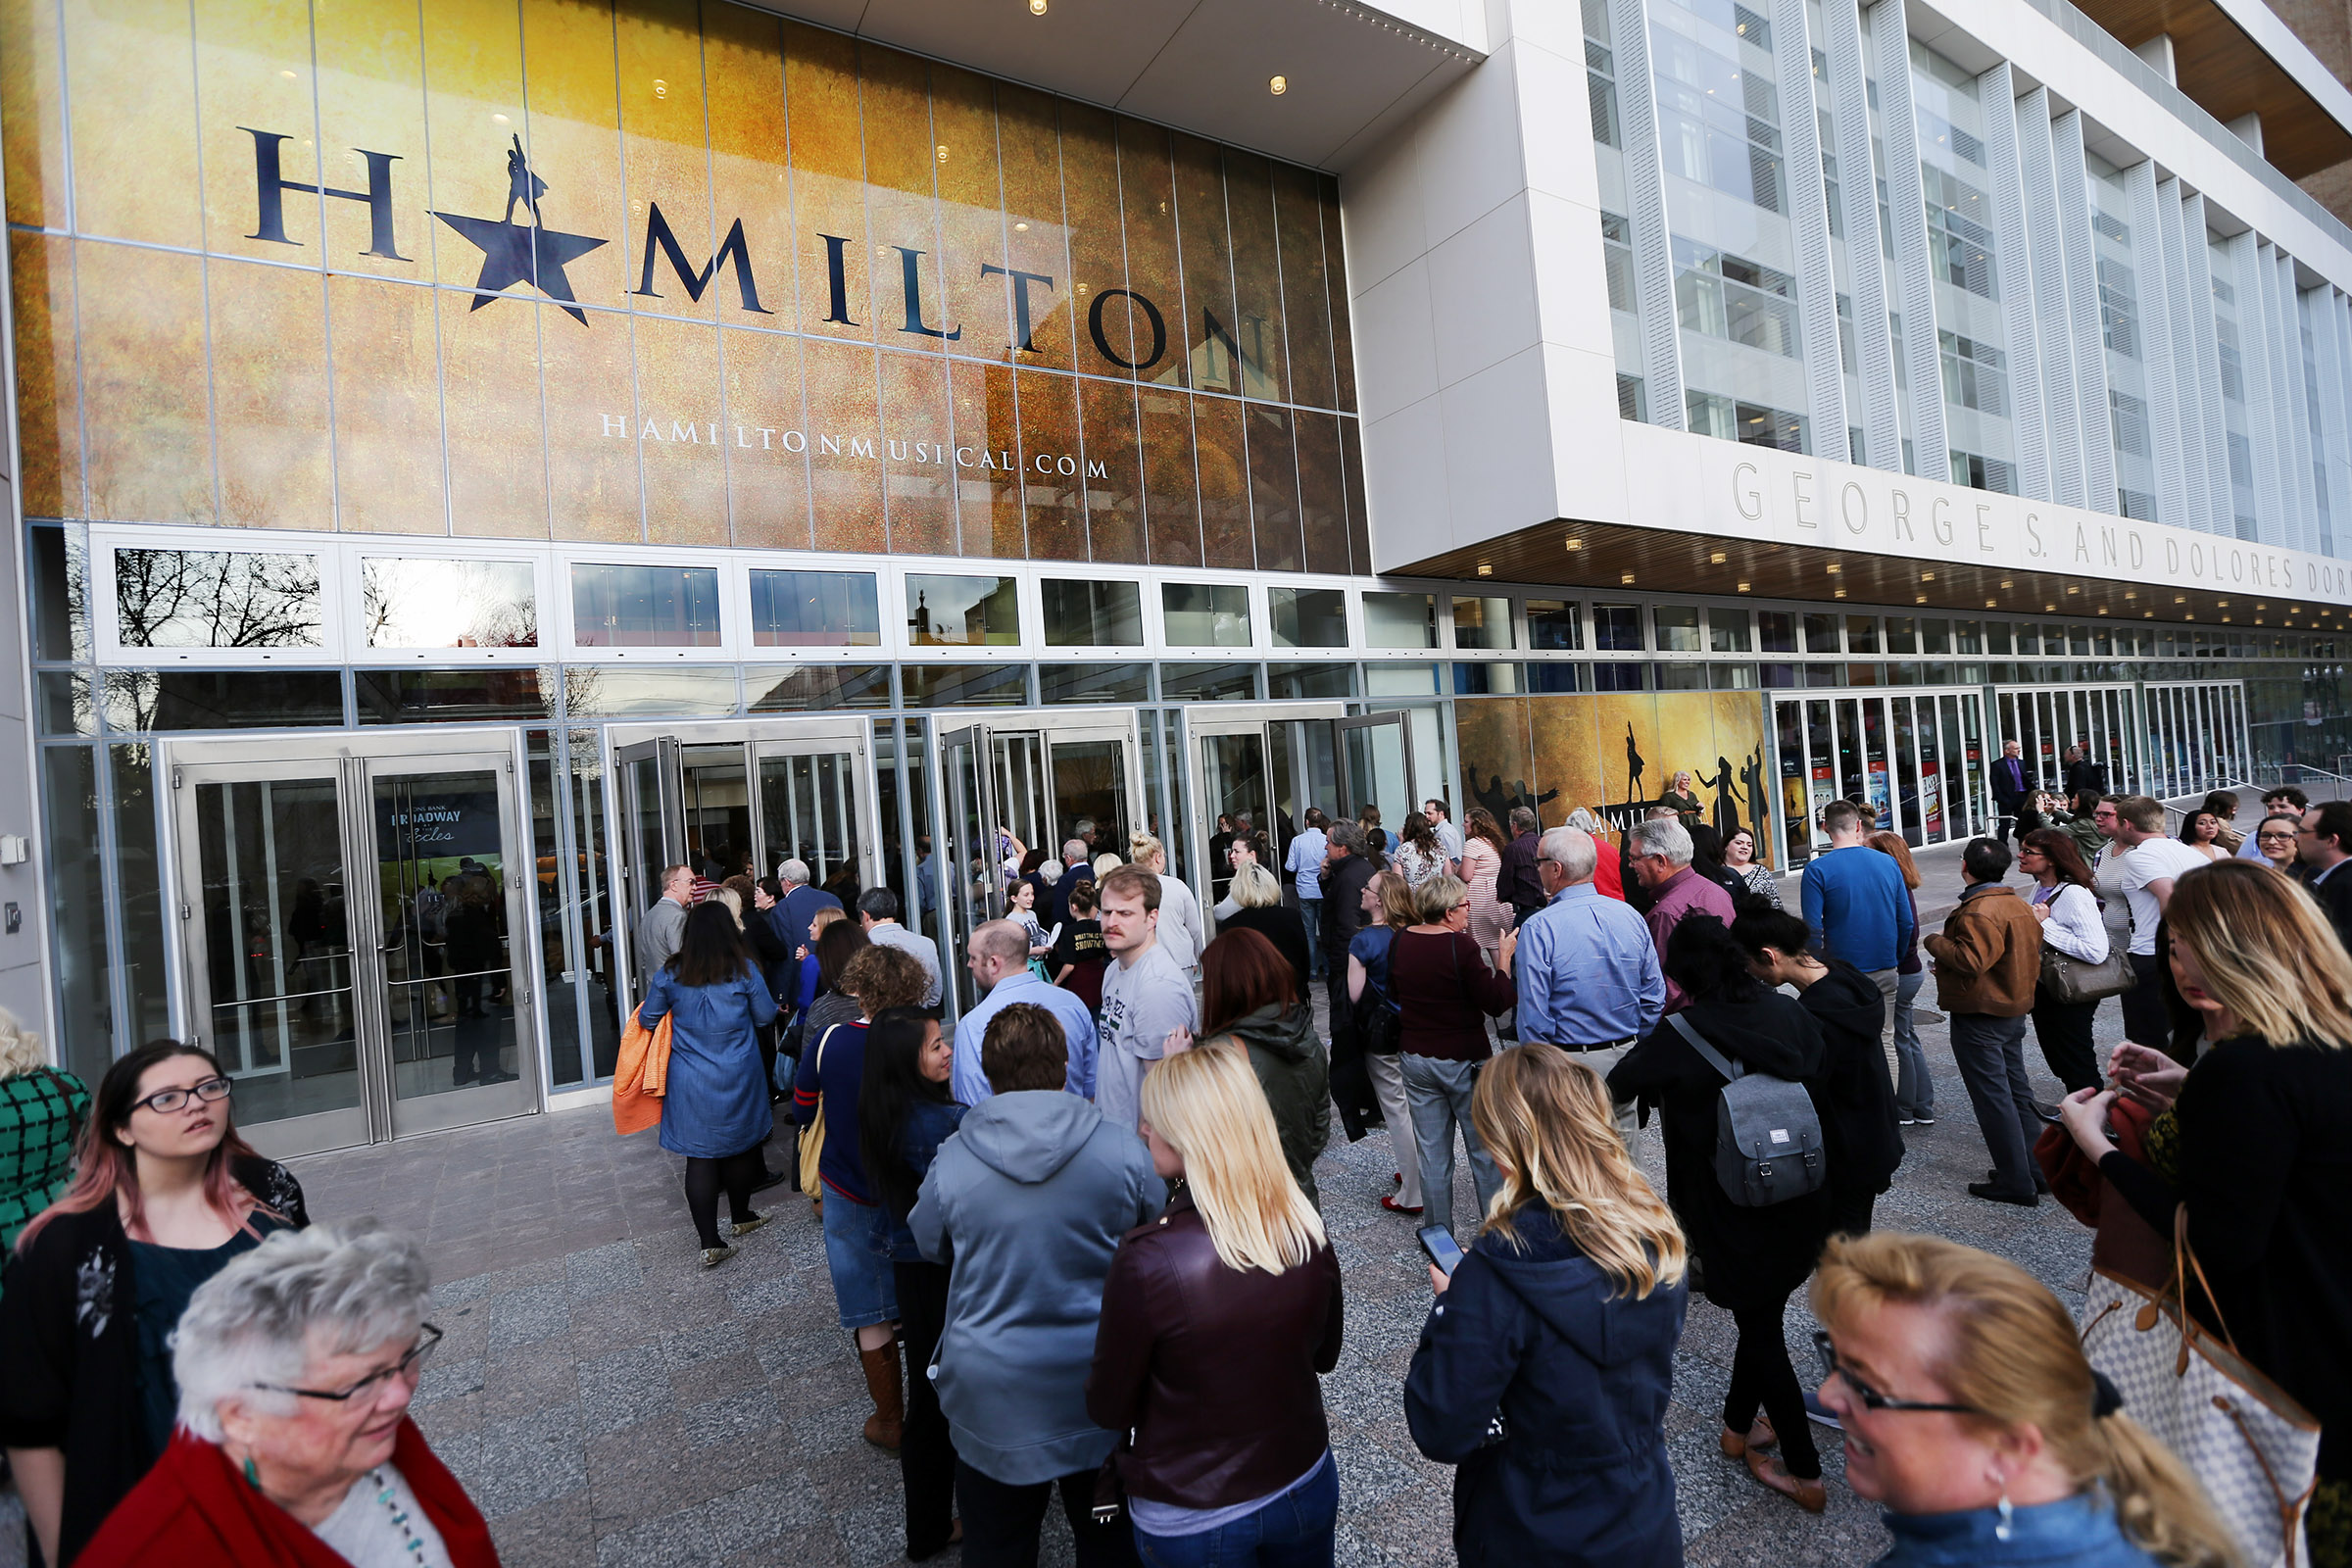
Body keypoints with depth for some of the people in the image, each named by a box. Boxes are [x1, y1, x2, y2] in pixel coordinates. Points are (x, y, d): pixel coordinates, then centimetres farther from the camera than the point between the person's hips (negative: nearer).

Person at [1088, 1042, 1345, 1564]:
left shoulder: (1146, 1261, -30)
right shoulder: (1307, 1227, -16)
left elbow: (1110, 1409, -15)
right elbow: (1324, 1353, 1)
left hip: (1189, 1519, -3)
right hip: (1306, 1489, 4)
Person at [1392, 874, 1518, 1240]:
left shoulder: (1399, 941, -2)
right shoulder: (1460, 945, -21)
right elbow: (1496, 1003, -15)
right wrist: (1504, 956, -7)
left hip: (1415, 1057, 5)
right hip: (1463, 1060, -5)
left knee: (1432, 1151, 13)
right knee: (1484, 1149, 13)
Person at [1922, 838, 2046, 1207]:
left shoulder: (1979, 911, -23)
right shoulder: (2020, 905, 9)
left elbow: (1971, 961, -30)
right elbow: (2032, 955, 17)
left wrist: (1936, 942, -15)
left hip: (1979, 1018, -10)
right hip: (2015, 1010, 10)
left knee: (1992, 1098, -2)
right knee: (2017, 1091, 18)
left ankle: (2016, 1183, 4)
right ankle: (2037, 1171, 26)